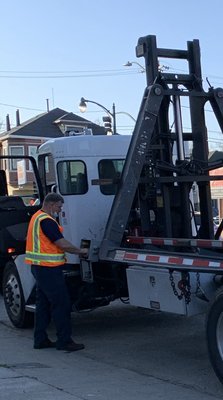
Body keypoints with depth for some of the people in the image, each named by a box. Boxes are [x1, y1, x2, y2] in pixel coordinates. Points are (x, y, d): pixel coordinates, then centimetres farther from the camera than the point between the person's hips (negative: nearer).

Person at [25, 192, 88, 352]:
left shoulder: (38, 217, 16)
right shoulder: (46, 221, -17)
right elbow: (63, 244, -20)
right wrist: (81, 251, -6)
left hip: (40, 267, 11)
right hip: (49, 268, -11)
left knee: (44, 304, 14)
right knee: (61, 304, -5)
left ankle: (40, 339, 19)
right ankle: (64, 341, -1)